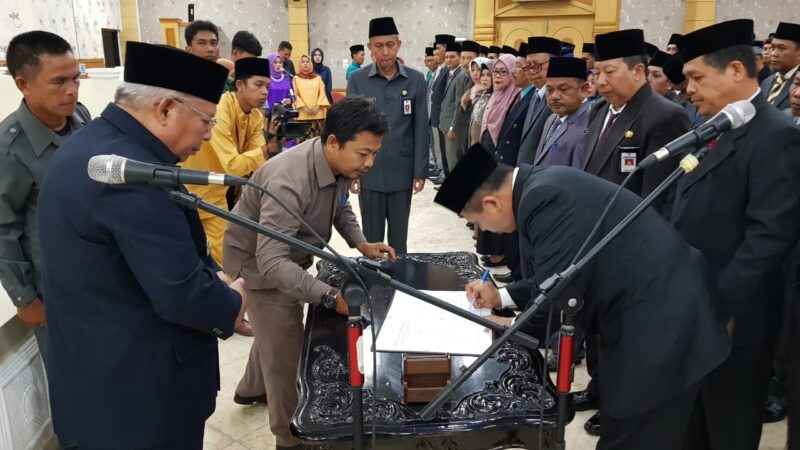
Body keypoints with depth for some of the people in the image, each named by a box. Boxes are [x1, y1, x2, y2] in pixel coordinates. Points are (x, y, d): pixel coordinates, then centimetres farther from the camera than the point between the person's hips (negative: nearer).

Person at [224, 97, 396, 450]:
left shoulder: (340, 163, -14)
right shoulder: (289, 182, -40)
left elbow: (340, 207, 7)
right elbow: (271, 263, -45)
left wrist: (361, 244, -10)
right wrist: (332, 296, -52)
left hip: (287, 254, 8)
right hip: (260, 261, -8)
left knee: (277, 330, 27)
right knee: (285, 343, 0)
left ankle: (252, 389, 54)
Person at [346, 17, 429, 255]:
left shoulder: (416, 80, -1)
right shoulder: (357, 80, -2)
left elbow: (421, 129, 0)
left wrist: (420, 172, -2)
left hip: (402, 173, 0)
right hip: (368, 173, 0)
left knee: (399, 237, 13)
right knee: (371, 237, 10)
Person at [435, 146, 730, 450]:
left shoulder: (543, 197, -21)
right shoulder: (546, 184, 10)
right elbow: (560, 275, 19)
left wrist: (515, 326, -3)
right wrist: (502, 296, 17)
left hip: (659, 329, -10)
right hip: (658, 313, 10)